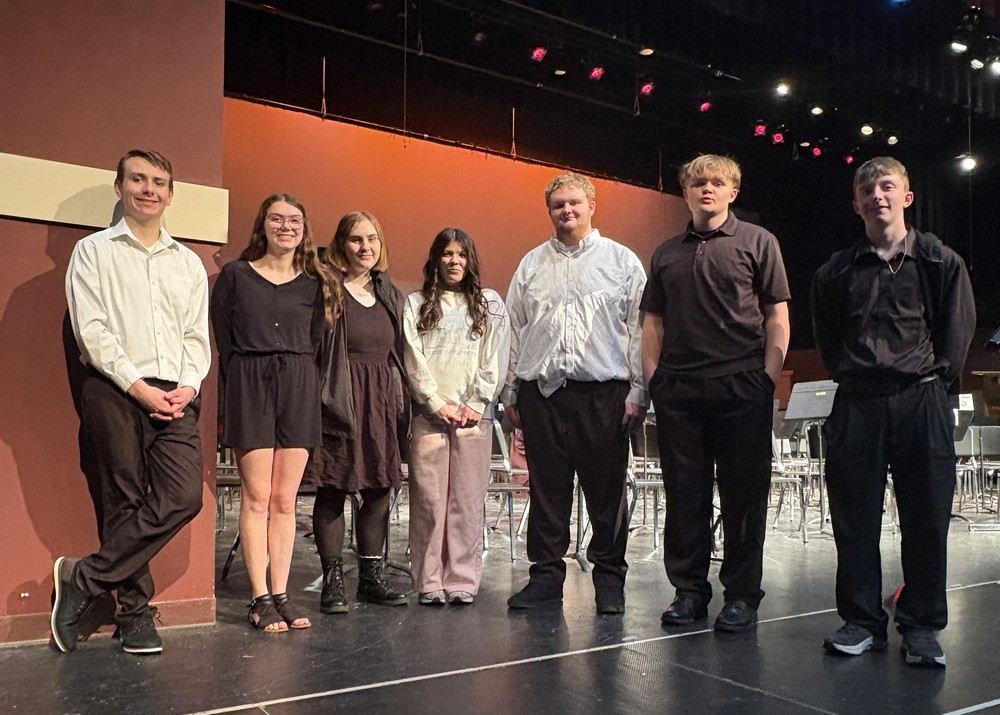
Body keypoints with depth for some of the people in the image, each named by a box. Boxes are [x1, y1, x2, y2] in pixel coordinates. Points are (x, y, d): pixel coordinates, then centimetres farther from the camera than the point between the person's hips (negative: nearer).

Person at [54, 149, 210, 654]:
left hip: (176, 397, 3)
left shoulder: (189, 263, 19)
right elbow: (91, 329, -3)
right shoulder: (93, 251, 8)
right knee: (124, 505, -2)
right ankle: (135, 612, 11)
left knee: (183, 499, -11)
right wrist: (137, 386, -11)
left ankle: (84, 579, 1)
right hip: (114, 391, -3)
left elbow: (198, 335, 14)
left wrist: (190, 385, -4)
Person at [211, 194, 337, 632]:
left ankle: (281, 595, 10)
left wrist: (307, 393, 4)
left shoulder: (315, 284, 12)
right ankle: (260, 598, 3)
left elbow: (315, 346, 13)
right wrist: (226, 406, 0)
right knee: (257, 497, -3)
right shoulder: (235, 276, 5)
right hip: (249, 384, -2)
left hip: (298, 387, 2)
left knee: (285, 500, 4)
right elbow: (223, 344, 4)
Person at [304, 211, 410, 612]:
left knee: (380, 491, 7)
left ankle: (371, 578, 19)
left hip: (382, 402, 6)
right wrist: (323, 400, -16)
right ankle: (333, 581, 10)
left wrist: (400, 405, 13)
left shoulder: (389, 294, 15)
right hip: (339, 401, -6)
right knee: (332, 490, 0)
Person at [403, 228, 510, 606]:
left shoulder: (490, 304, 13)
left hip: (474, 415, 0)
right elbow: (413, 361, 3)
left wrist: (476, 405, -4)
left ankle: (462, 581, 6)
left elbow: (495, 361, 6)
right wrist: (438, 404, -6)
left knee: (467, 500, 0)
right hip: (429, 414, 0)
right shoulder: (416, 304, 11)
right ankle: (429, 582, 6)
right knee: (428, 499, -2)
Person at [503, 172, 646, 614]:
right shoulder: (532, 264, 15)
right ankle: (546, 575, 17)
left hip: (603, 392, -2)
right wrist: (510, 392, 9)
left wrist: (638, 393, -4)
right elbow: (514, 330, 14)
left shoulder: (622, 261, 7)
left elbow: (640, 330, 3)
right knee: (546, 489, 6)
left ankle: (609, 578, 14)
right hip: (541, 391, 2)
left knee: (606, 490, 2)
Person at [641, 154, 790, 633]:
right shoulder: (666, 253, 16)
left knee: (743, 495, 2)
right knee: (684, 495, 7)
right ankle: (688, 590, 18)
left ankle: (742, 596, 13)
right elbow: (652, 321, 16)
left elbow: (777, 316, 2)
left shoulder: (757, 242, 6)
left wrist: (768, 377, -7)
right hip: (677, 390, 3)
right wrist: (653, 378, 4)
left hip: (741, 386, -3)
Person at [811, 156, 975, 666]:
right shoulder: (837, 271, 10)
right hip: (856, 405, 2)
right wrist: (847, 375, 6)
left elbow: (958, 331, 6)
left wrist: (931, 379, 1)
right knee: (854, 518, 4)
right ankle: (862, 620, 16)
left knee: (925, 518, 1)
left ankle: (921, 627, 14)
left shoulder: (939, 261, 6)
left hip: (919, 401, -1)